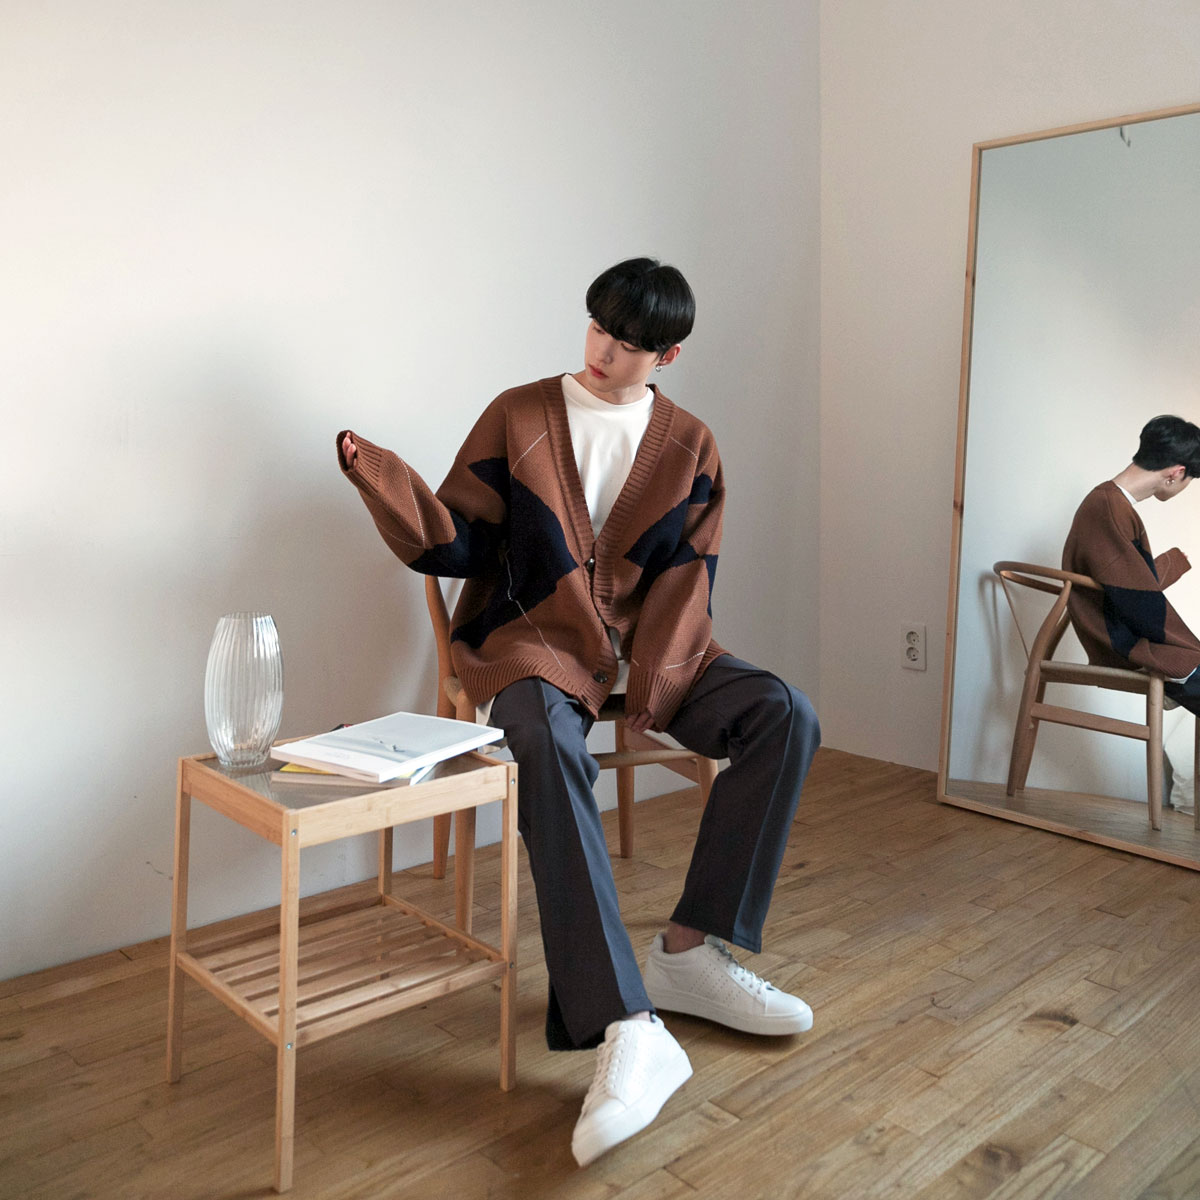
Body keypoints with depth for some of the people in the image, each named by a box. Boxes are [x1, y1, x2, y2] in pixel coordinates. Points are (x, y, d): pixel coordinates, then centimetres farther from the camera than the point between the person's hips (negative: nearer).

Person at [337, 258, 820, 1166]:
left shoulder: (688, 445, 8)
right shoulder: (518, 417, 3)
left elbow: (687, 577, 1)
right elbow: (456, 546, -1)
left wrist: (651, 687, -13)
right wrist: (382, 477, -19)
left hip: (651, 647, 3)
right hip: (533, 642, -3)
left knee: (785, 714, -20)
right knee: (548, 750, -36)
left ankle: (690, 952, -12)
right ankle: (627, 1032, -38)